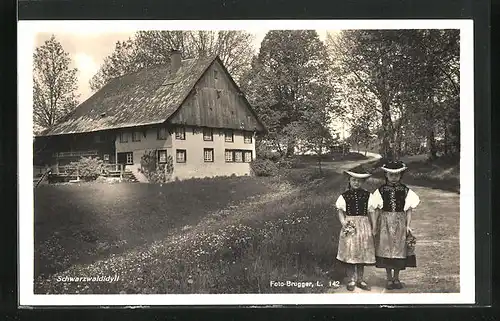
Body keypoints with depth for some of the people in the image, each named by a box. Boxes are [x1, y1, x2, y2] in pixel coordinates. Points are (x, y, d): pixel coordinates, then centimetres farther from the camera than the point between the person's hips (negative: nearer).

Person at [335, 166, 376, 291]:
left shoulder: (367, 195, 3)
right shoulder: (345, 196, -1)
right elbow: (340, 211, 1)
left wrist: (373, 228, 4)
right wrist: (343, 222, -14)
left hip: (364, 226, 2)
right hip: (350, 225, -2)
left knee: (362, 253, 9)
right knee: (349, 253, -1)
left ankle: (360, 280, 23)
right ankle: (351, 280, 12)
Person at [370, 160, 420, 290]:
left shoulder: (405, 191, 1)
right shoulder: (381, 190, 0)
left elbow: (408, 210, 2)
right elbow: (377, 210, 3)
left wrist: (408, 225, -6)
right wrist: (374, 226, 1)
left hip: (400, 223, 0)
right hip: (385, 222, 0)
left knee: (399, 249, 5)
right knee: (386, 250, 3)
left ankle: (396, 278, 20)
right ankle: (389, 279, 17)